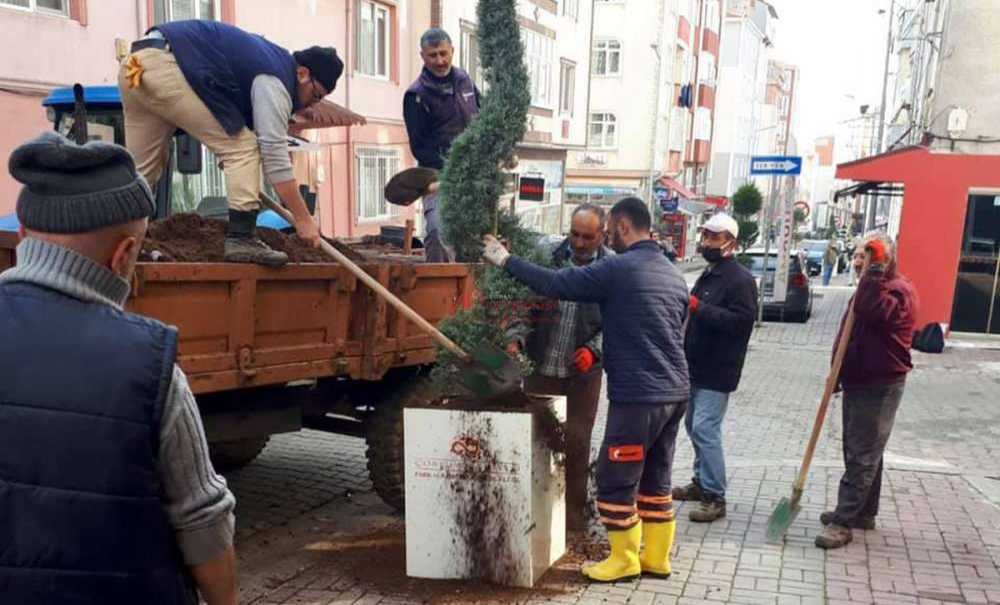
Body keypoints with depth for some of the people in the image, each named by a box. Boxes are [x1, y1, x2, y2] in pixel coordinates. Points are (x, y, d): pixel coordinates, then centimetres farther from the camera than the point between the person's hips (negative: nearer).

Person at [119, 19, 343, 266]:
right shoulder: (275, 80, -8)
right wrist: (303, 219, -14)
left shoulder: (272, 59, 21)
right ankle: (241, 238, -10)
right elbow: (274, 152, -15)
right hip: (164, 65, -10)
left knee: (142, 167, 16)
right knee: (241, 148, -7)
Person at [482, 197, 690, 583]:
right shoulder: (674, 275, 14)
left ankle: (624, 560, 17)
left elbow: (555, 284, -15)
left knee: (615, 482, 6)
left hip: (638, 396, -9)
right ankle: (656, 558, 26)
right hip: (675, 392, 9)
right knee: (655, 480, 18)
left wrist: (507, 262, -2)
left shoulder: (618, 268, -13)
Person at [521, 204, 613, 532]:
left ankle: (573, 514, 21)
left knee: (577, 442, 6)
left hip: (583, 370, -1)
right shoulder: (548, 255, -3)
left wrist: (594, 350, -16)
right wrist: (530, 313, -14)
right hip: (541, 365, 2)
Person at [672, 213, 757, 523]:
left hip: (717, 371, -10)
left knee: (705, 430, -11)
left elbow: (741, 321, -25)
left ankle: (715, 497, -3)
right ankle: (701, 482, 31)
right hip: (697, 367, 10)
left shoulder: (740, 279, -14)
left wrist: (699, 308, -27)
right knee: (694, 425, 17)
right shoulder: (708, 274, 17)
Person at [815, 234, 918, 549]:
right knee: (861, 452, 17)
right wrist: (838, 372, 19)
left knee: (862, 456, -6)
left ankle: (844, 522, -4)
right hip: (857, 382, 10)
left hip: (879, 387, -10)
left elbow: (872, 311, -36)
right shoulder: (872, 287, 16)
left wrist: (875, 269, -31)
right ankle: (862, 512, 28)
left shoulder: (899, 290, -14)